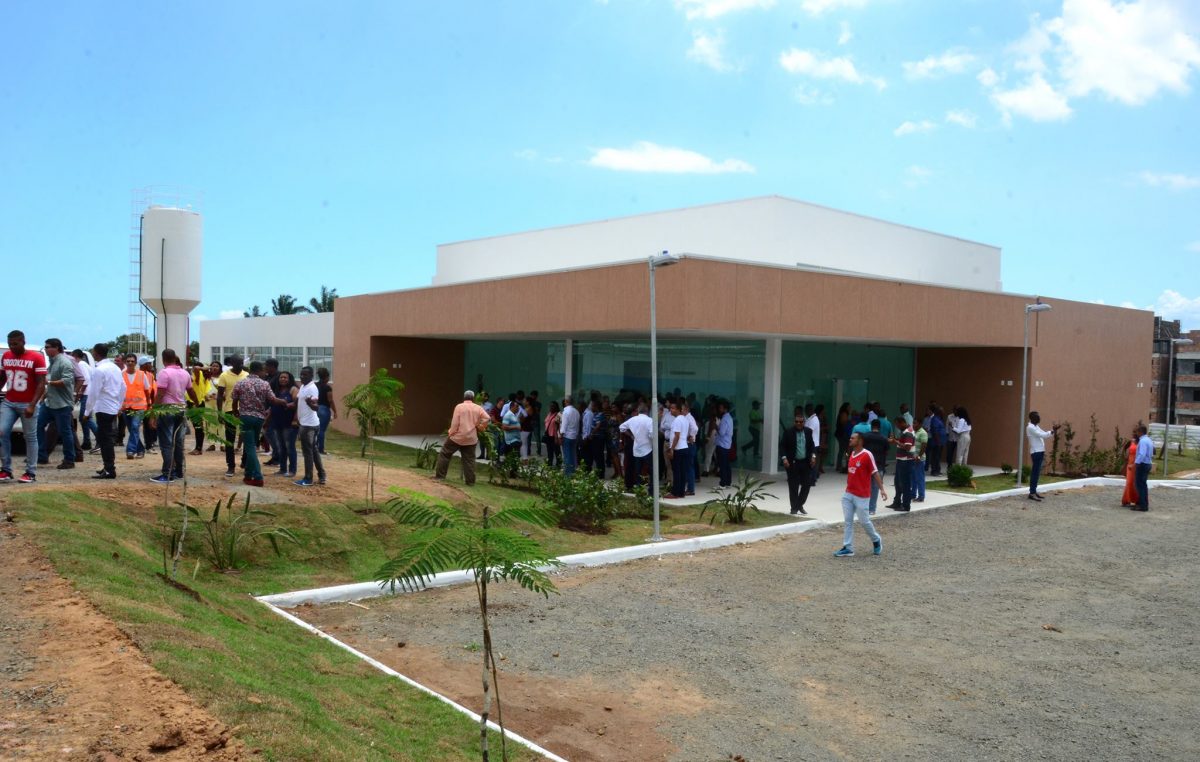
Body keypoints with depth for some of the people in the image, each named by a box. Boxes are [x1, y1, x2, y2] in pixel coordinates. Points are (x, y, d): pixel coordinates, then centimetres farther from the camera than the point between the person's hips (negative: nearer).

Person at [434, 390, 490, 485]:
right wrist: (480, 428, 4)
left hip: (457, 436, -3)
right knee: (469, 460, 8)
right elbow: (487, 418, -8)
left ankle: (439, 475, 13)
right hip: (471, 439, 3)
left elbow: (455, 422, -12)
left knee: (445, 454, 11)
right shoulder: (478, 408, 2)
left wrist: (451, 433, -1)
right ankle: (470, 480, 6)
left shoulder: (459, 407, -7)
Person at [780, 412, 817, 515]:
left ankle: (800, 505, 25)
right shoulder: (788, 432, -5)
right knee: (793, 486, 2)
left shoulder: (808, 431, 5)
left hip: (806, 463, 3)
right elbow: (783, 446, -4)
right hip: (793, 463, -3)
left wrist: (813, 456, -3)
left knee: (807, 484, 6)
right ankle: (794, 508, 14)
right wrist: (784, 458, -17)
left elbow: (812, 445, 12)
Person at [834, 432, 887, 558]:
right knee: (848, 521, 4)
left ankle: (876, 540, 29)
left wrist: (881, 489, -18)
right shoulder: (852, 454, 9)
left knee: (864, 521, 3)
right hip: (848, 494, 7)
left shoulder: (867, 455, -13)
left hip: (862, 495, -7)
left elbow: (875, 472, -12)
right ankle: (848, 548, 7)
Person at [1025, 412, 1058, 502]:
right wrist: (1053, 431, -13)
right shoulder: (1030, 427, -15)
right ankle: (1032, 493, -12)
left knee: (1036, 472, 13)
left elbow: (1044, 435, 19)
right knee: (1035, 472, -11)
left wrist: (1053, 430, 4)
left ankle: (1034, 491, 18)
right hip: (1036, 452, -10)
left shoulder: (1036, 427, 17)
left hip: (1040, 452, 10)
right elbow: (1042, 435, -20)